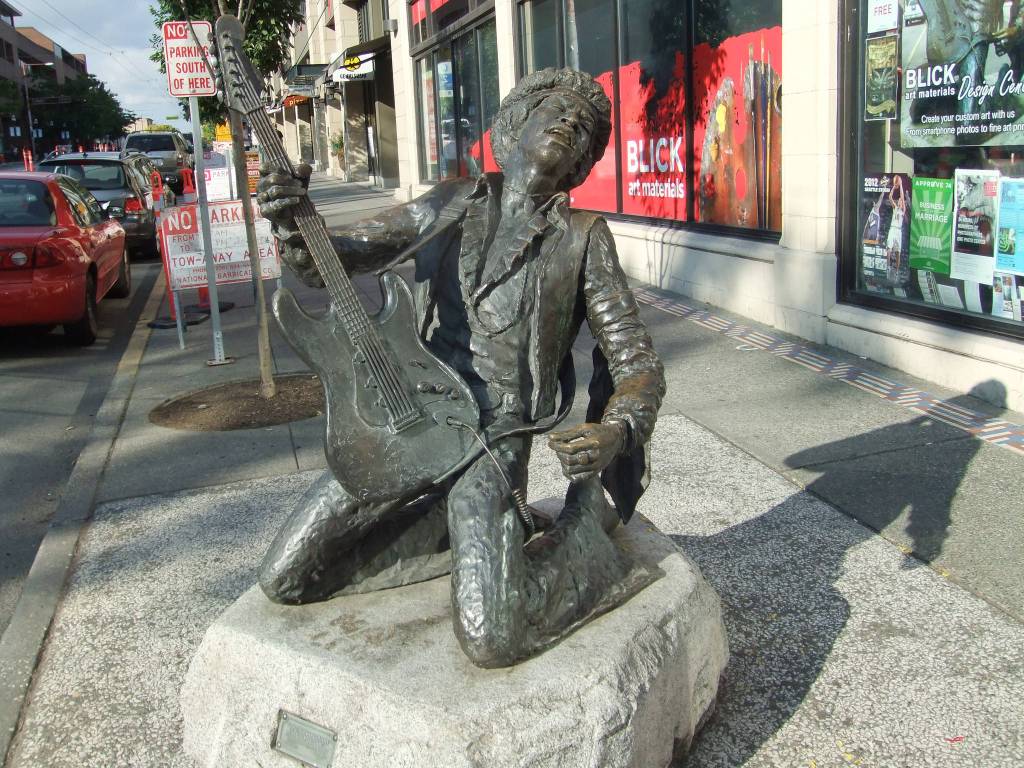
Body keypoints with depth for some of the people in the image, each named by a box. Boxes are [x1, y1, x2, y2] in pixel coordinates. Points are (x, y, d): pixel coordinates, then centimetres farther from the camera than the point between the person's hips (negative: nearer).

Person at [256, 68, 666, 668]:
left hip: (496, 442, -4)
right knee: (283, 579, 7)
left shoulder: (583, 238, -1)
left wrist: (616, 432, -24)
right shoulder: (454, 205, 8)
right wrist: (293, 225, -20)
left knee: (493, 640, -21)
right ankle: (445, 527, 21)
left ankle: (584, 529, 6)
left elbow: (639, 365, -2)